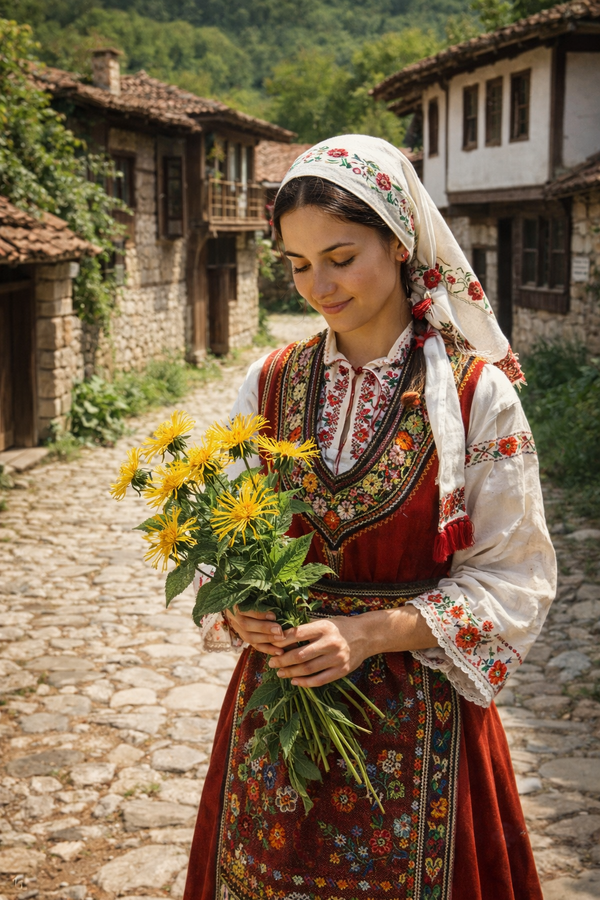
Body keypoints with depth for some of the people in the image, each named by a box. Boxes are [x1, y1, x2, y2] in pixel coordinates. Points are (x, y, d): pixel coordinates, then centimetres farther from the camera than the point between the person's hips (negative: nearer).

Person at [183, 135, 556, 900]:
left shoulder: (478, 395, -10)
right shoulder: (269, 384, 1)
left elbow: (513, 580, -9)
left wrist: (372, 632, -20)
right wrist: (241, 609, -13)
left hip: (416, 716, -3)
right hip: (279, 688, 3)